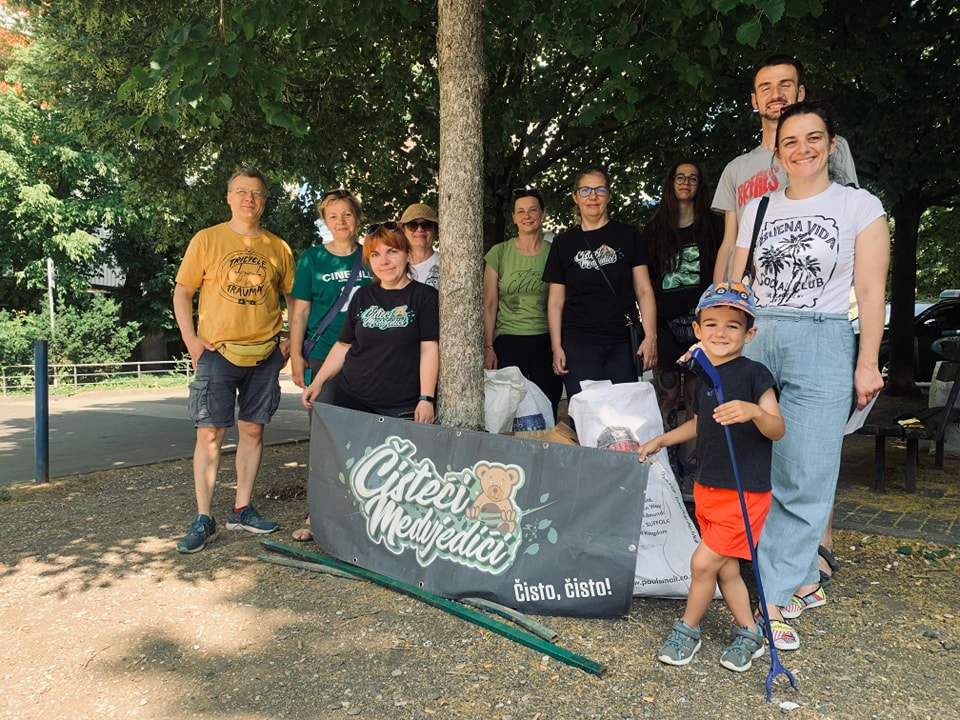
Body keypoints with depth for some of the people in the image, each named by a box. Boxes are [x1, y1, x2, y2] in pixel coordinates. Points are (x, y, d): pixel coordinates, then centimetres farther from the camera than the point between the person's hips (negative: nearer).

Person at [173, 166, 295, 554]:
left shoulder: (278, 247, 8)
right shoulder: (207, 240, 3)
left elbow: (295, 297, 15)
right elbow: (181, 292, 4)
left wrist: (292, 340, 5)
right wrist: (190, 339, -6)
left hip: (265, 354, 3)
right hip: (218, 352, -2)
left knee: (253, 430, 8)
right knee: (209, 433, -3)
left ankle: (242, 510, 20)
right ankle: (203, 520, 5)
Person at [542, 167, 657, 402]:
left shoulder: (628, 235, 8)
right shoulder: (564, 243, 9)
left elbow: (644, 291, 5)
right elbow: (555, 301, 9)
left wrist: (650, 337, -5)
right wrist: (556, 347, 0)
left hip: (622, 345, 0)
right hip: (578, 345, 0)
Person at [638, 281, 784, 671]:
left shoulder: (754, 374, -14)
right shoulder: (704, 376, 8)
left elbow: (777, 430, -22)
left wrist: (754, 411, -41)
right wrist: (661, 440, 21)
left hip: (744, 493, -7)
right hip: (707, 489, 7)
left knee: (702, 562, -4)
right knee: (725, 569, 13)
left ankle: (688, 630, 18)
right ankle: (749, 635, 31)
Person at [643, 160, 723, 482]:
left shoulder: (712, 225, 9)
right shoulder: (655, 228, 12)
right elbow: (645, 279, 12)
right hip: (665, 321, 1)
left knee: (697, 398, 0)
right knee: (667, 398, 1)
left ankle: (691, 471, 7)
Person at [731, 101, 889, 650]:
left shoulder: (860, 206, 5)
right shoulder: (758, 210, 13)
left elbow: (871, 291, 1)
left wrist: (868, 363, -5)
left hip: (823, 344, -3)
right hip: (755, 341, 3)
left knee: (805, 478, -6)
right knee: (763, 473, 4)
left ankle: (774, 599, 3)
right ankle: (804, 581, 22)